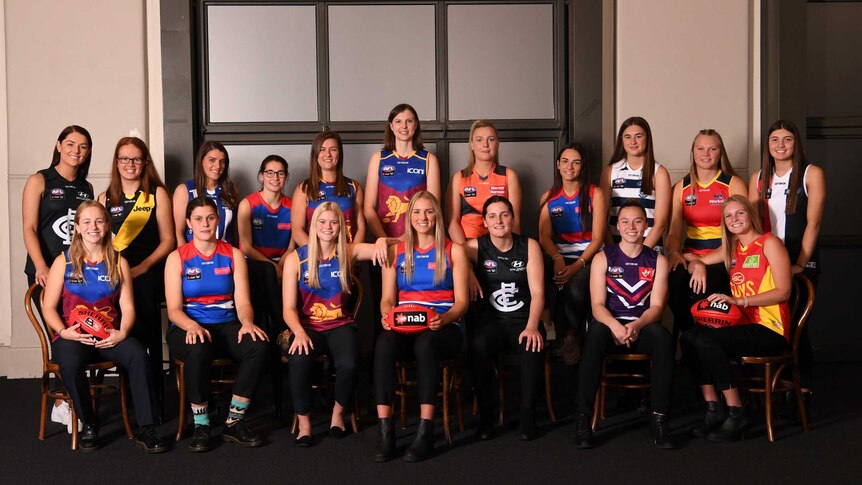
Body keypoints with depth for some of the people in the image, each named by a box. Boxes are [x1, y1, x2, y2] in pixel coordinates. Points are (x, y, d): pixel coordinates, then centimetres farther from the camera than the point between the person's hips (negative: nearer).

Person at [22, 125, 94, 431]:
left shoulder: (86, 188, 15)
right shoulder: (39, 181, 1)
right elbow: (29, 228, -6)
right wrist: (41, 267, -19)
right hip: (47, 273, -4)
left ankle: (65, 403, 10)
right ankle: (64, 404, 5)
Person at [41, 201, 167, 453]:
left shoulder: (119, 263, 11)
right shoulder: (64, 261, 7)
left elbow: (127, 307, 6)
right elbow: (49, 307, 4)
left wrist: (122, 333, -14)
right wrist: (63, 331, -15)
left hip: (110, 335, 1)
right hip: (73, 335, -1)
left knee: (138, 355, -31)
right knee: (70, 363, -37)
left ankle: (145, 429, -24)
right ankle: (88, 425, -12)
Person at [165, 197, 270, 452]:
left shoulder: (233, 255, 10)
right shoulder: (177, 258, 4)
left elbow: (242, 302, 3)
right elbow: (174, 309, -3)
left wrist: (247, 323, -20)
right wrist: (192, 326, -25)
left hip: (226, 326, 2)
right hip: (188, 328, -2)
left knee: (259, 345, -30)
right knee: (198, 349, -39)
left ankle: (234, 422, -19)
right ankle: (201, 426, -22)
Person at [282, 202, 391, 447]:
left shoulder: (349, 253, 4)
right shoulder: (295, 259, 0)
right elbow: (289, 308, -4)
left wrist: (383, 241, -26)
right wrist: (299, 332, -24)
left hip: (340, 325, 1)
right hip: (307, 326, -1)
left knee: (349, 364, -30)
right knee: (299, 363, -34)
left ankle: (338, 413, 1)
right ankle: (303, 423, -11)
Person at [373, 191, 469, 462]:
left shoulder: (453, 251, 11)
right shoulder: (396, 252, 17)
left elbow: (461, 302, 4)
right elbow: (387, 298, 12)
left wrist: (444, 319, -18)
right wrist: (387, 315, -12)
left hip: (444, 328, -2)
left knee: (424, 343, -38)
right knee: (383, 343, -34)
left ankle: (425, 431, -38)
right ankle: (385, 430, -36)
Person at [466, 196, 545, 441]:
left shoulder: (529, 246, 4)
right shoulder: (475, 247, 3)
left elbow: (537, 292, -3)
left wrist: (532, 327, -19)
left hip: (524, 319, 0)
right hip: (491, 320, 0)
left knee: (533, 347, -34)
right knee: (478, 345, -34)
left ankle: (528, 414, -15)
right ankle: (485, 415, -16)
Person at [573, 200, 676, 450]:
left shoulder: (657, 261, 9)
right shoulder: (603, 258, 6)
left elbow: (656, 306, 0)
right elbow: (597, 305, -4)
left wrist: (637, 325, -22)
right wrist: (615, 325, -26)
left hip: (643, 326, 1)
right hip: (609, 324, -1)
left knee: (662, 336, -34)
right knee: (595, 334, -37)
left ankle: (659, 417, -30)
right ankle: (582, 417, -34)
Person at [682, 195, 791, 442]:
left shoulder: (769, 243, -1)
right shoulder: (732, 250, 20)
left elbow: (783, 292, -10)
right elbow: (697, 261, 27)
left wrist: (738, 300, -20)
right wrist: (698, 266, 1)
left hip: (770, 329, -7)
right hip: (743, 326, 7)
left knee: (705, 340, -27)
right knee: (689, 337, -15)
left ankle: (735, 415, -20)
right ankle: (713, 411, -14)